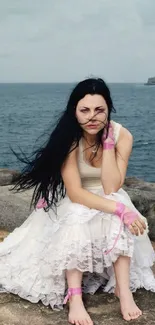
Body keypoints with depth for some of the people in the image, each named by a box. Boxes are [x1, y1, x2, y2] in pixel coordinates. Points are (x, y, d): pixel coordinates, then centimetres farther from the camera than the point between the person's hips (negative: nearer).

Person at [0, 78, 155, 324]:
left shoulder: (122, 135, -18)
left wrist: (108, 142, -28)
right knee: (78, 220, -36)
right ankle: (74, 298, -35)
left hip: (110, 201, 2)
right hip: (75, 204, -1)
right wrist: (120, 209, -41)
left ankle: (124, 289, -30)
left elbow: (111, 189, -24)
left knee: (118, 218, -33)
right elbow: (74, 193, -30)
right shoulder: (69, 138, -24)